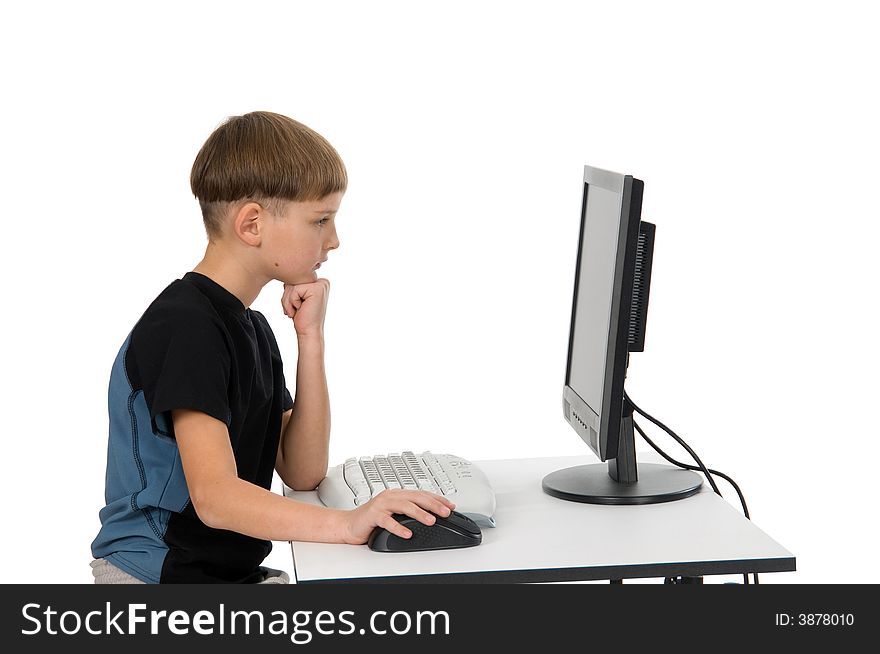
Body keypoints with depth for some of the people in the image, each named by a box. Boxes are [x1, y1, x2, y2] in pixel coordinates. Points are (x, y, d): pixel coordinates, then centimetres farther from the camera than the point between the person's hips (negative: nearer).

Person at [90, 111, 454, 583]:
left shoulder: (252, 328, 14)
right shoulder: (184, 325, -17)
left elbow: (301, 472, 6)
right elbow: (214, 497, -26)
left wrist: (310, 338, 0)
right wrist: (346, 523, -38)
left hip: (236, 573, 9)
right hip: (157, 575, -9)